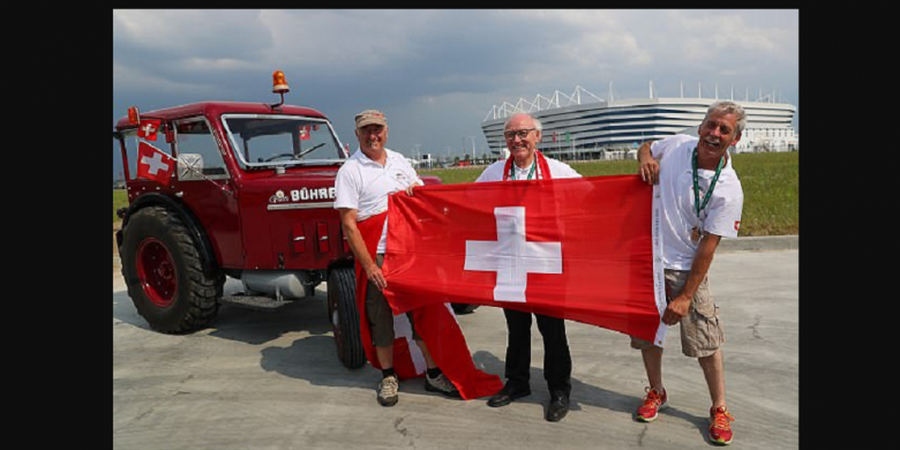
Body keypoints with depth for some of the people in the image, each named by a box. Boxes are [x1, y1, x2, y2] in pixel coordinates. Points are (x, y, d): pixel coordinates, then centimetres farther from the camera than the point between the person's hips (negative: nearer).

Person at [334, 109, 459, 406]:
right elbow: (348, 225, -11)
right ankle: (389, 377, 23)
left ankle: (433, 374, 21)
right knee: (381, 317, 5)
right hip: (376, 256, -4)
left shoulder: (399, 161, 11)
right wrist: (369, 265, -16)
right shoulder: (350, 170, -5)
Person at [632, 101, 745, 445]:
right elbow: (645, 148, 18)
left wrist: (685, 296, -15)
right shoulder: (676, 146, -6)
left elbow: (708, 246, -15)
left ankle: (719, 410, 21)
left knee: (706, 341, 0)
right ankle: (656, 393, 36)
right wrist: (645, 158, -8)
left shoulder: (729, 190, -15)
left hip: (685, 268, -3)